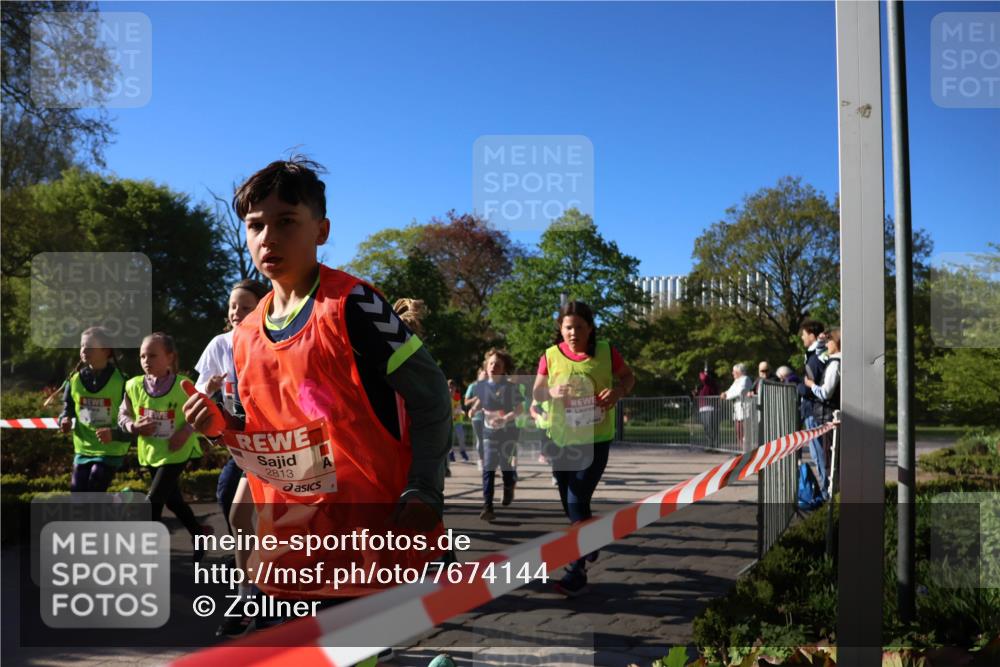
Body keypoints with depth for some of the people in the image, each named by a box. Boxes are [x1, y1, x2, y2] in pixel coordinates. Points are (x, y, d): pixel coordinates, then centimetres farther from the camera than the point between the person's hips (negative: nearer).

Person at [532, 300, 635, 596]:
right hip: (561, 439, 3)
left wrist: (618, 391, -16)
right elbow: (537, 392, 2)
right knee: (569, 503, 15)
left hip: (595, 439, -3)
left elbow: (629, 377, 6)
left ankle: (576, 572, -1)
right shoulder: (550, 356, -6)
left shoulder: (605, 352, -8)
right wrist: (552, 392, -20)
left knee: (578, 502, -10)